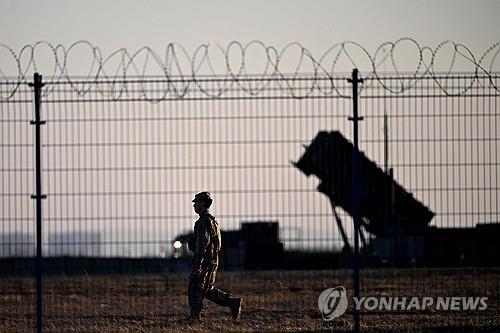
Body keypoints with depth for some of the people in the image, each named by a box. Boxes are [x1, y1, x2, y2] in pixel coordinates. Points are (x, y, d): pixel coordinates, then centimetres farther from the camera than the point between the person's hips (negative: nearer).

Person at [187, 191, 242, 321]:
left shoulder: (203, 222, -15)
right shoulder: (212, 220, 18)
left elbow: (202, 243, -21)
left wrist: (197, 264, -24)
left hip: (204, 261, -10)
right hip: (213, 261, 10)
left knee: (195, 289, -4)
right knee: (208, 290, 13)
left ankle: (195, 317, -2)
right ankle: (233, 302, 7)